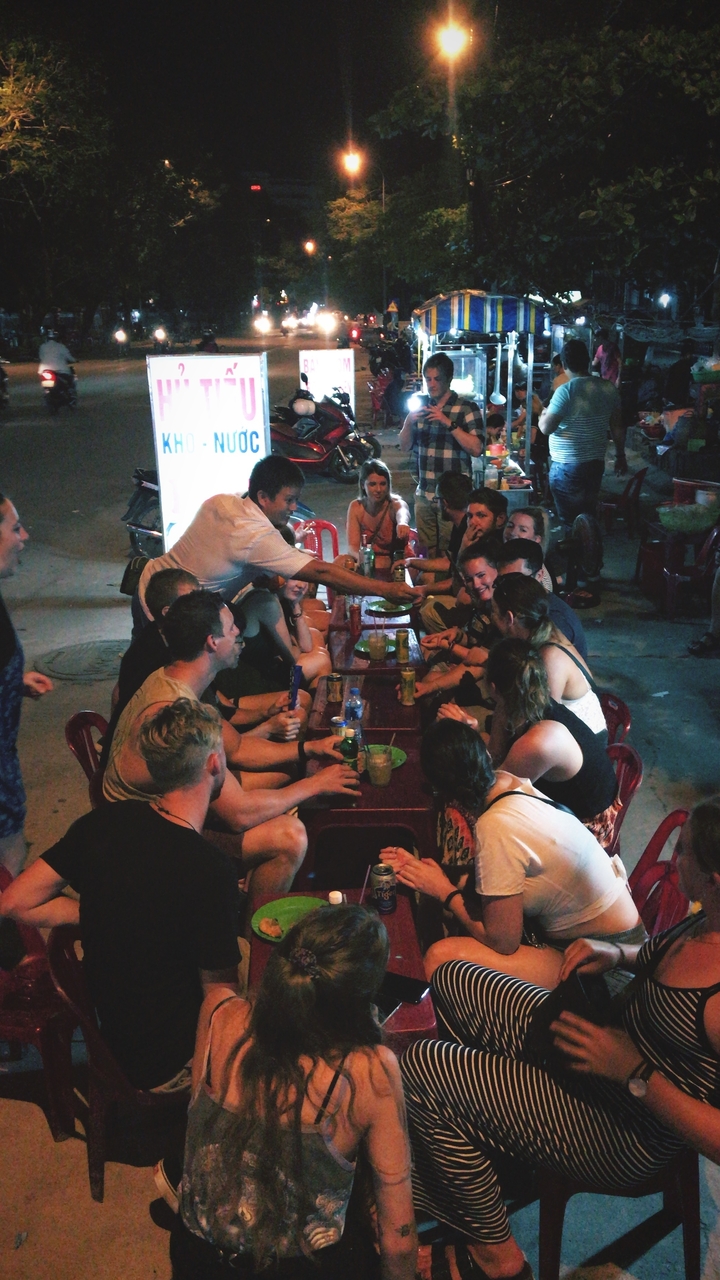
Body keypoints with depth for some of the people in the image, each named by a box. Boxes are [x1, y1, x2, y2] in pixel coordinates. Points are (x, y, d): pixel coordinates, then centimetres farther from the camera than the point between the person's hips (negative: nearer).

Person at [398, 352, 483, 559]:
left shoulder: (467, 408, -4)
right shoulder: (420, 407, 11)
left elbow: (476, 449, -13)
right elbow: (405, 447, 13)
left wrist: (449, 422, -20)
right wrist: (408, 423, -6)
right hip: (424, 494, 5)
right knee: (427, 553, 10)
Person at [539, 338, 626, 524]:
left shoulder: (566, 391, -16)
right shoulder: (609, 388, 2)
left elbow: (546, 428, -16)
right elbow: (617, 427, 8)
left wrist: (543, 415, 6)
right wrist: (620, 456, 19)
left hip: (568, 467, -6)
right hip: (596, 463, 6)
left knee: (569, 521, 5)